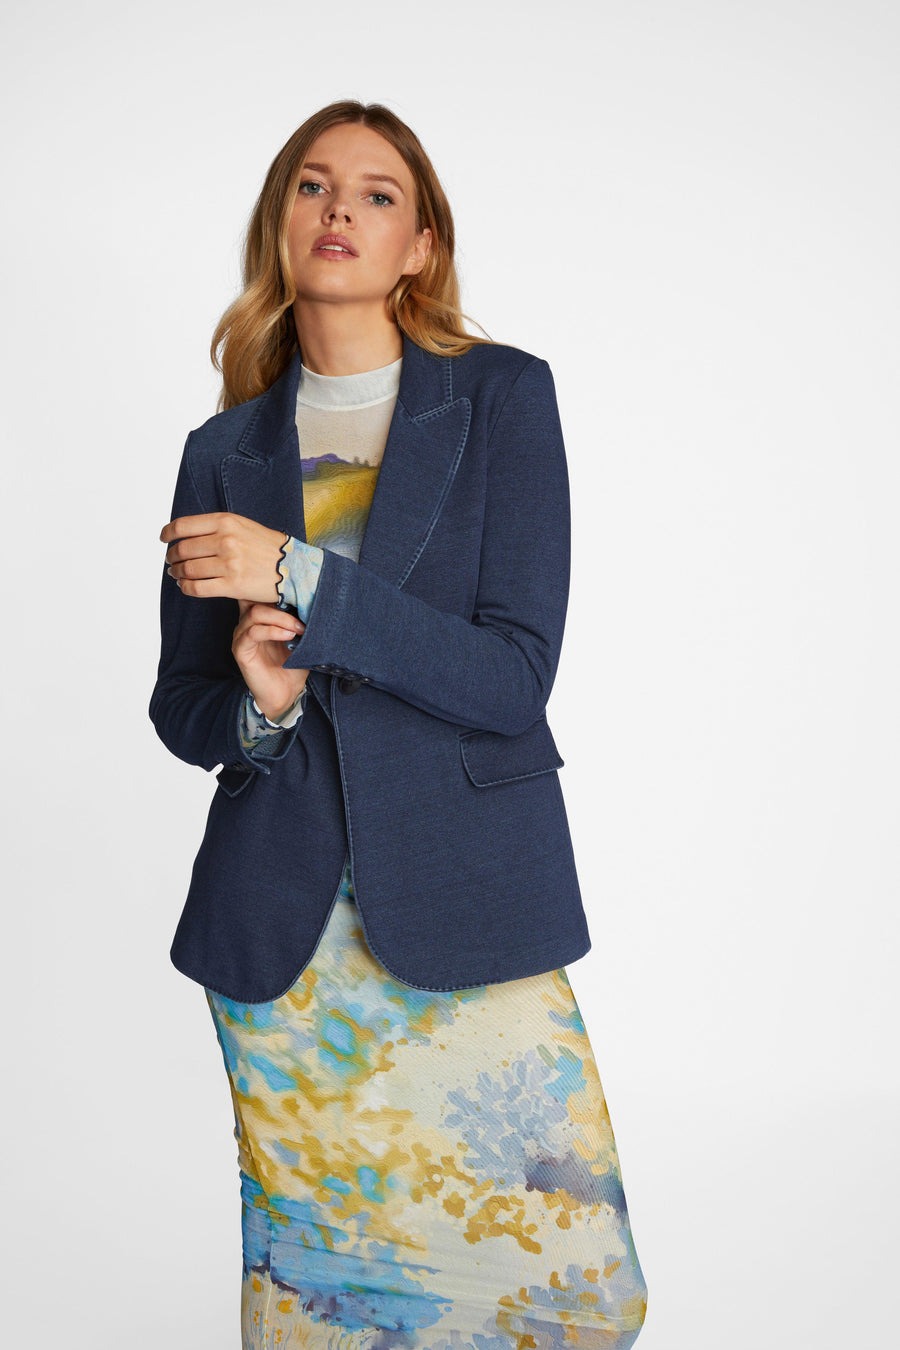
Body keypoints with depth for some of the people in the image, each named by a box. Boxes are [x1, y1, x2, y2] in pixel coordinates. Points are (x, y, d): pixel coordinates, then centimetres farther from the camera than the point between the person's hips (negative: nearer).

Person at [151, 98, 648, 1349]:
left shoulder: (503, 396, 0)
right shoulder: (224, 450, 8)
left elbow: (513, 675, -10)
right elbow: (181, 709, 11)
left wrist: (299, 576, -18)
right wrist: (255, 705, -12)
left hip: (463, 912, -2)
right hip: (278, 924, 2)